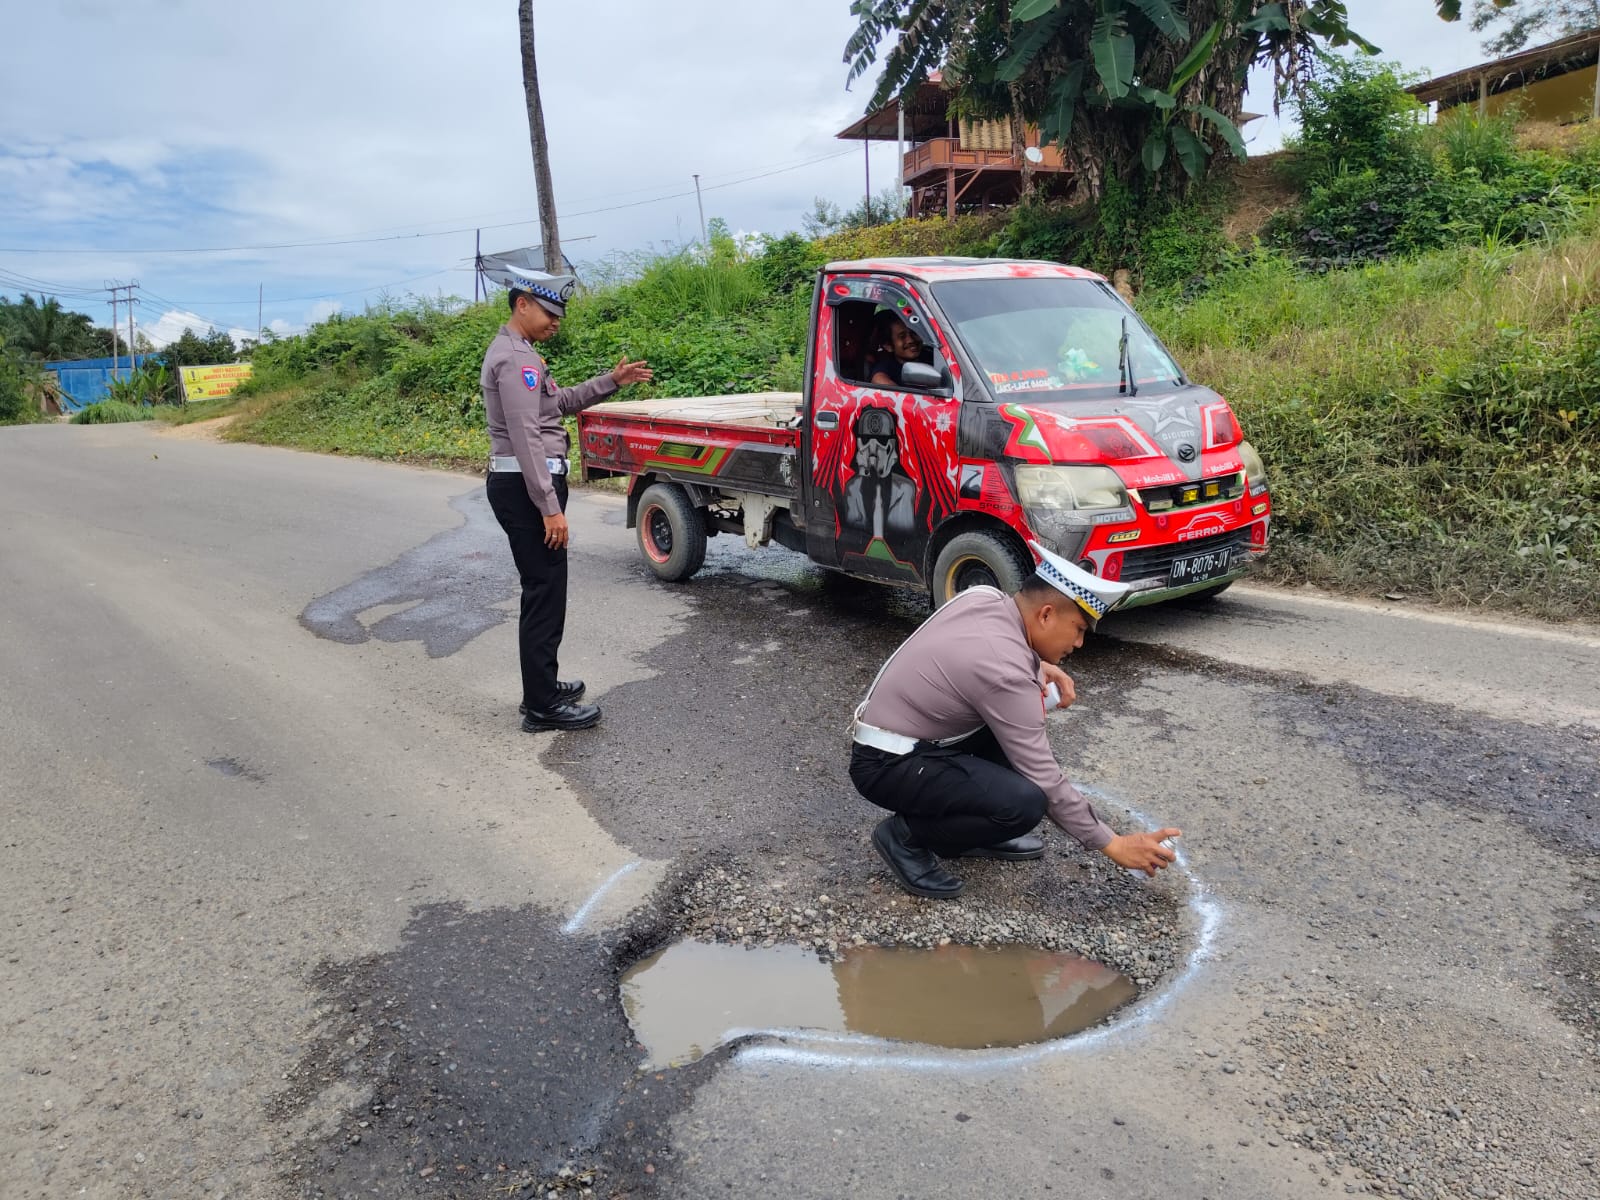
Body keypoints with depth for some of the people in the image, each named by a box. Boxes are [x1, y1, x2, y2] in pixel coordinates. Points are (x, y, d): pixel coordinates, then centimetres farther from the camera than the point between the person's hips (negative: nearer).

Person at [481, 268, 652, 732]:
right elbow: (527, 438, -22)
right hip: (525, 488, -11)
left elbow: (559, 402, 23)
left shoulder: (517, 352, 18)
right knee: (545, 593, -7)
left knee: (543, 590, 16)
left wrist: (611, 381, 15)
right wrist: (550, 506, -23)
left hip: (523, 485, 11)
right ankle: (543, 707, -2)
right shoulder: (515, 358, -15)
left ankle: (542, 686, 25)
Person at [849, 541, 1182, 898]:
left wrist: (1038, 664, 3)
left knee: (1024, 712, 11)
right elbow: (1043, 780, -19)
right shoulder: (1005, 672, -26)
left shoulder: (985, 597, -3)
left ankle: (974, 829, 15)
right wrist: (1111, 844, -10)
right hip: (887, 765, -10)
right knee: (1024, 802, -26)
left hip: (900, 735, 10)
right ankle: (906, 835, -4)